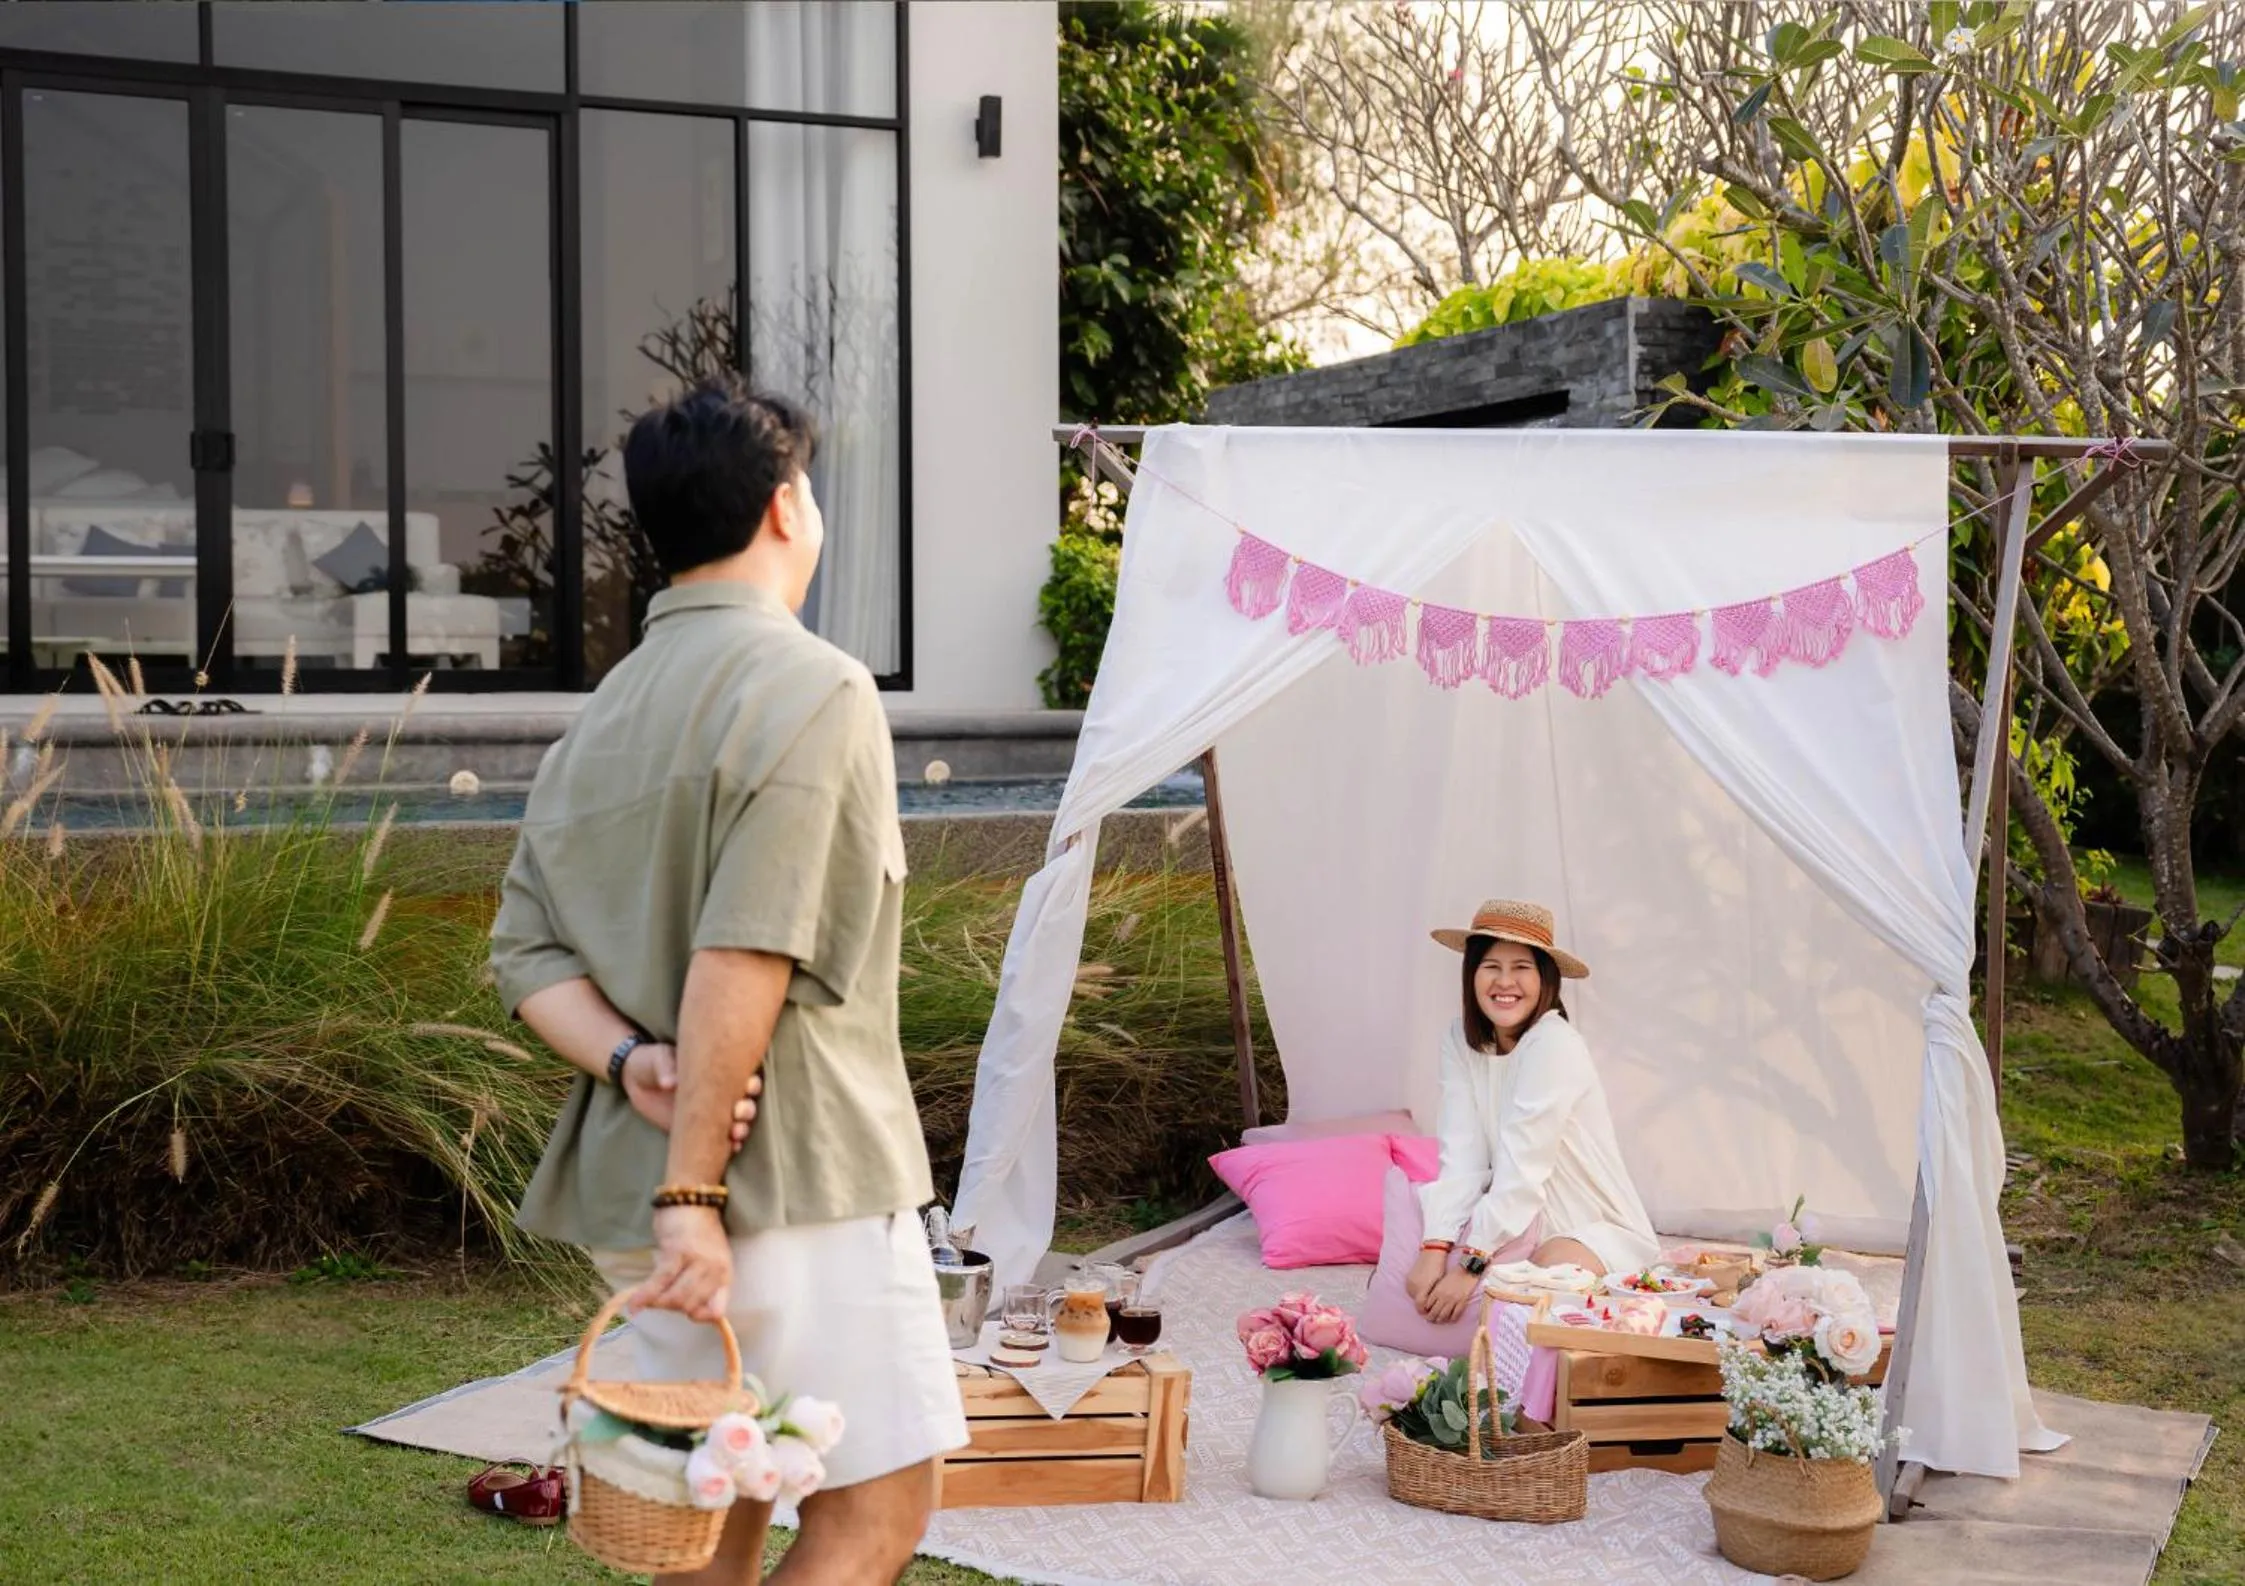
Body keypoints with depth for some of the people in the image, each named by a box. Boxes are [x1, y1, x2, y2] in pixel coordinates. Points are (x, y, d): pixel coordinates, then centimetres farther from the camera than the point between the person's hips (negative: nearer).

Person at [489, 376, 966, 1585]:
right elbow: (743, 958, -21)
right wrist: (692, 1190, -20)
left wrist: (630, 1061, -8)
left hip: (637, 1184, 8)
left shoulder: (604, 716, 14)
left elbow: (527, 954, 7)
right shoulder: (811, 689, -12)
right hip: (798, 1181, -8)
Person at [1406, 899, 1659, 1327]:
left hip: (1599, 1227, -5)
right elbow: (1462, 1158, -11)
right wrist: (1435, 1250, -24)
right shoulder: (1461, 1040, -3)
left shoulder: (1555, 1045, -21)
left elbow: (1522, 1170, -25)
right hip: (1520, 1222, 5)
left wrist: (1470, 1266, -27)